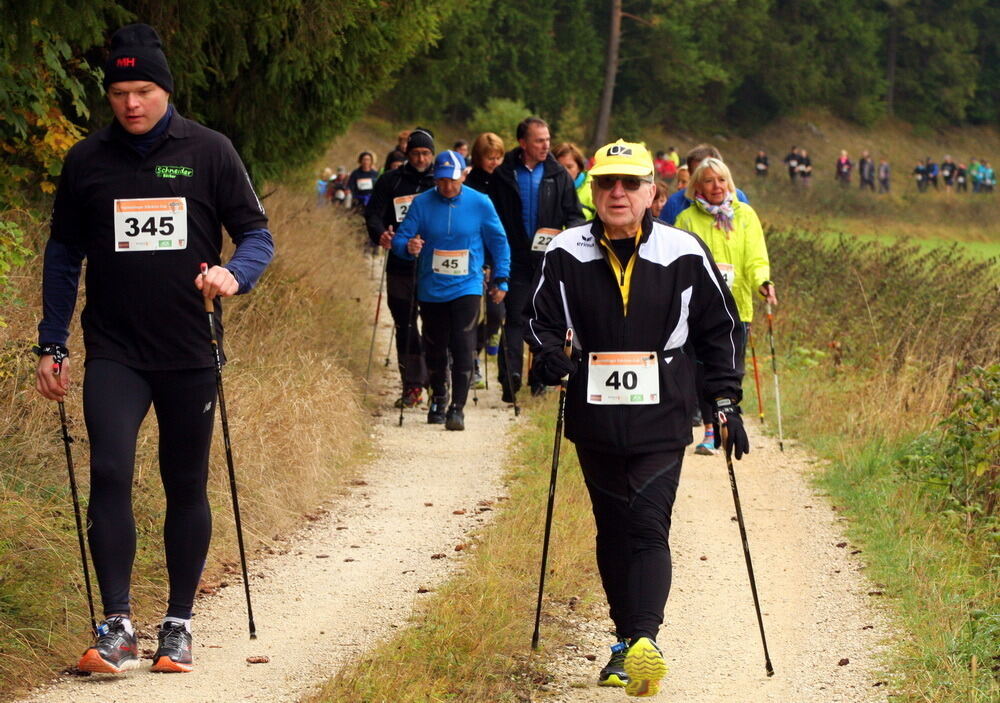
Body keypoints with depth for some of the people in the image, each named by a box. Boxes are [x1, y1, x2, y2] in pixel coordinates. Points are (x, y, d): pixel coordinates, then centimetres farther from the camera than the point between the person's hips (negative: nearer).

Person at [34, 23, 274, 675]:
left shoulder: (208, 151, -2)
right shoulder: (87, 161, 3)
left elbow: (258, 234, 2)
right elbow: (64, 255, 12)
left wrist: (234, 273, -20)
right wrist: (52, 345, 9)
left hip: (190, 353, 0)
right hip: (114, 352, 0)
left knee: (187, 487, 7)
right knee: (110, 474, -16)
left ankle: (179, 624, 18)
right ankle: (117, 627, -13)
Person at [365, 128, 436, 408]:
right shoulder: (390, 182, 8)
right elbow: (373, 214, 2)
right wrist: (380, 234, -20)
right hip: (400, 266, 2)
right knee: (405, 326, 3)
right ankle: (412, 385, 9)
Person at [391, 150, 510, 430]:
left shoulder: (480, 203, -3)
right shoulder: (421, 203, -3)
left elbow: (499, 242, 8)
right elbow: (400, 239, -3)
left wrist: (501, 280, 7)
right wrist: (408, 246, -27)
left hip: (466, 288, -2)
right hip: (431, 289, 2)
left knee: (463, 347, -14)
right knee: (435, 349, 12)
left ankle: (457, 407, -11)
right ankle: (438, 399, 34)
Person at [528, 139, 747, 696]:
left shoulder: (684, 254, -2)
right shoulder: (567, 255, 0)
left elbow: (719, 329, 8)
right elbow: (542, 322, 13)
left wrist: (726, 400, 4)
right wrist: (551, 359, -9)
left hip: (661, 424, -3)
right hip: (595, 423, 3)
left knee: (649, 527, -14)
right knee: (613, 531, 10)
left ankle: (645, 638, -25)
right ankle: (627, 641, 21)